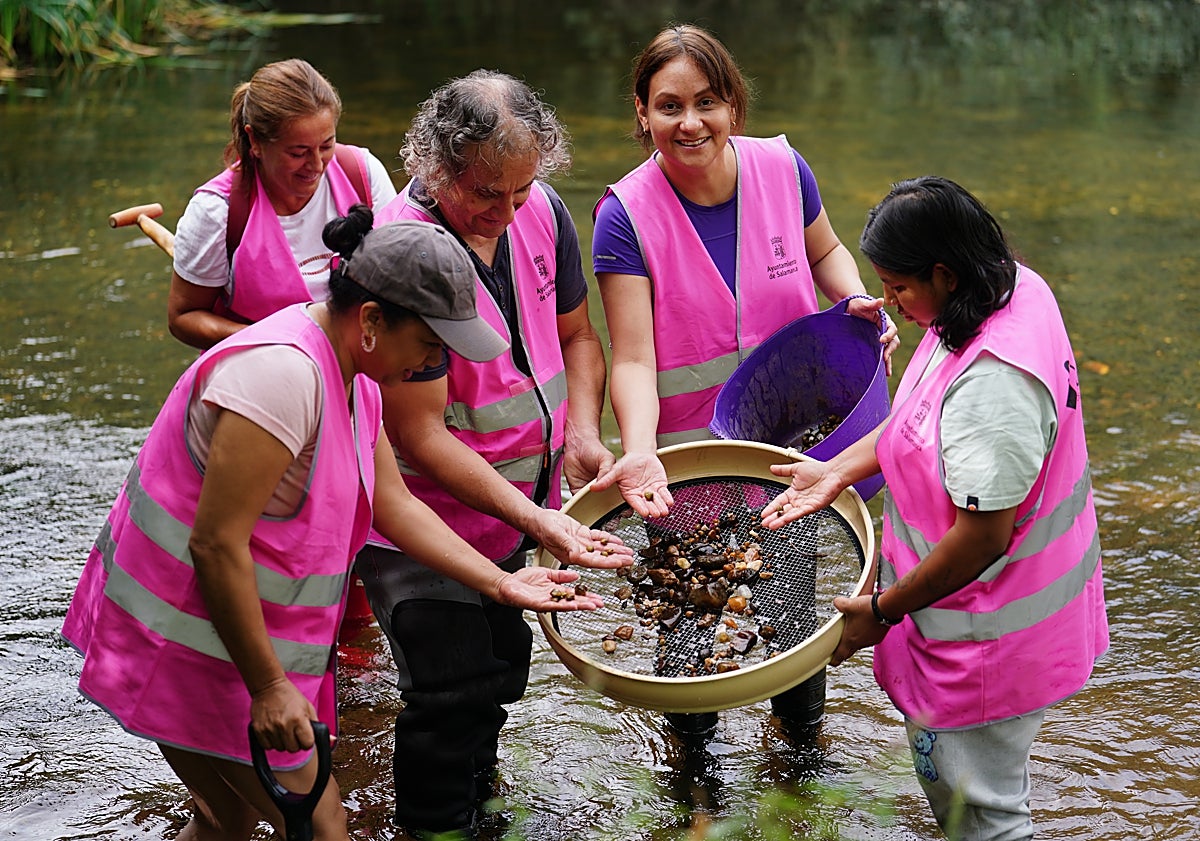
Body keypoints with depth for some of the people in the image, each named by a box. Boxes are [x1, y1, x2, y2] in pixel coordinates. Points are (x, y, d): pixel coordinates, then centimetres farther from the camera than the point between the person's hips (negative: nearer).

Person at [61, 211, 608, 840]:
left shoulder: (353, 376, 7)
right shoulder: (283, 372, -27)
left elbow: (395, 504, 13)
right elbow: (216, 544, -27)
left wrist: (499, 583, 7)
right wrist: (269, 687, -23)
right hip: (195, 644, -10)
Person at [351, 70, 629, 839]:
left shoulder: (542, 212, -6)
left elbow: (575, 334, 11)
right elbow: (419, 432, -26)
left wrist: (582, 431, -8)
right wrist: (539, 522, -31)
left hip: (515, 502, 7)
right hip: (422, 516, -7)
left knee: (502, 668, 21)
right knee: (453, 691, -6)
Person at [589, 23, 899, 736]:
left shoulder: (781, 168, -10)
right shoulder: (627, 215, -20)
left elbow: (825, 251, 11)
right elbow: (633, 358, -25)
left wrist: (857, 300, -10)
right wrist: (639, 451, -41)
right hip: (689, 449, -2)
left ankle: (801, 719, 48)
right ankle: (691, 749, 41)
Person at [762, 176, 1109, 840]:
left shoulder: (993, 385, -34)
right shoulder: (1013, 289, -2)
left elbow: (983, 537, -29)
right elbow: (918, 415, 11)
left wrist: (883, 610, -16)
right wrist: (840, 471, 2)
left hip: (989, 629, -10)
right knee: (938, 764, 26)